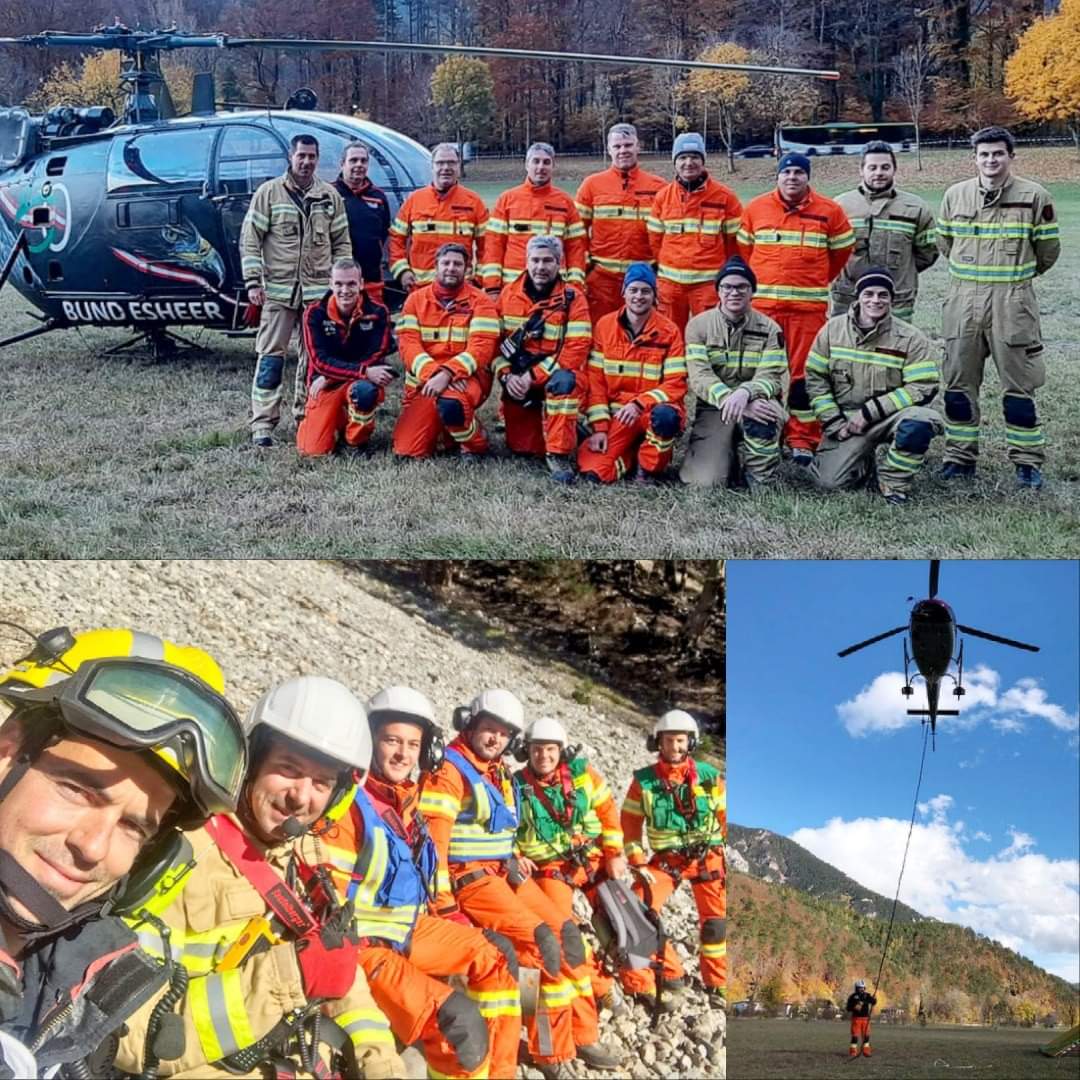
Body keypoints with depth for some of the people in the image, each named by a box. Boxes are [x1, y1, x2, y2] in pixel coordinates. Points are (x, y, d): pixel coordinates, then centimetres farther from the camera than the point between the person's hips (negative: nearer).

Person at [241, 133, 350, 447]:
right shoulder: (269, 192, 2)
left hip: (319, 291, 3)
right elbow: (250, 240, 0)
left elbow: (342, 243, 14)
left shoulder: (330, 196, 11)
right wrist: (254, 283, -7)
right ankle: (262, 423, -4)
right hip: (278, 289, -3)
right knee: (271, 356, -5)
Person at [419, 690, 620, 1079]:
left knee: (568, 937, 0)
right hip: (468, 876, -9)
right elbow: (433, 839, -18)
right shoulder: (450, 771, -11)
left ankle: (581, 1036, 10)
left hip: (505, 871, 9)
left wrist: (517, 869, 15)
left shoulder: (500, 774, 16)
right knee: (544, 945, -19)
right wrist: (443, 900, -22)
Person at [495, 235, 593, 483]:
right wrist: (506, 375, -14)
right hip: (518, 380, 4)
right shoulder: (508, 294, 2)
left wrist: (533, 377, -23)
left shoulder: (572, 298, -11)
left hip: (558, 376, -4)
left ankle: (559, 455, -30)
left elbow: (575, 351, -19)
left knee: (563, 380, -40)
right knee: (521, 448, 2)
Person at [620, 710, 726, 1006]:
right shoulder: (643, 781, -5)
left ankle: (716, 983, 19)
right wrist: (637, 862, -6)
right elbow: (629, 823, 0)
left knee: (715, 920, 0)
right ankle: (669, 972, 3)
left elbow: (726, 815, 4)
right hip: (665, 858, 0)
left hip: (707, 856, 0)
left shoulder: (708, 776, -4)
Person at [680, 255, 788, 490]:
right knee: (706, 482, -21)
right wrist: (729, 399, -30)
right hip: (713, 408, 0)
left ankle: (763, 482, -12)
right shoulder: (698, 325, -1)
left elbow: (772, 376, -11)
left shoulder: (769, 329, 0)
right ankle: (729, 455, 17)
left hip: (755, 402, 0)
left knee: (766, 411, -39)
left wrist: (745, 393, -33)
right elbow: (699, 376, -13)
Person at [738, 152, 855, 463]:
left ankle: (803, 439, 7)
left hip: (809, 306, -1)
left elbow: (842, 252, 14)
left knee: (804, 373, 0)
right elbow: (744, 250, 16)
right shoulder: (755, 209, 5)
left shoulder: (829, 211, 2)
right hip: (762, 304, 1)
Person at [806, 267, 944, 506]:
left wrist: (869, 413, -17)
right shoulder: (833, 329, 1)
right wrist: (834, 423, -5)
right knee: (829, 481, -15)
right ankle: (864, 463, 23)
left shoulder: (911, 338, -7)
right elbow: (815, 378, 5)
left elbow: (924, 387, -13)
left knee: (919, 422, -36)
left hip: (890, 416, -2)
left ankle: (894, 482, -8)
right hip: (846, 418, 2)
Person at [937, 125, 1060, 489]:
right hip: (963, 301, 3)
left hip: (1013, 303, -3)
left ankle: (1028, 462, 8)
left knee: (1019, 384, 0)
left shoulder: (1035, 197, -4)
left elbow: (1047, 250, 4)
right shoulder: (955, 195, 5)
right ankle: (960, 457, 18)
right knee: (959, 382, 7)